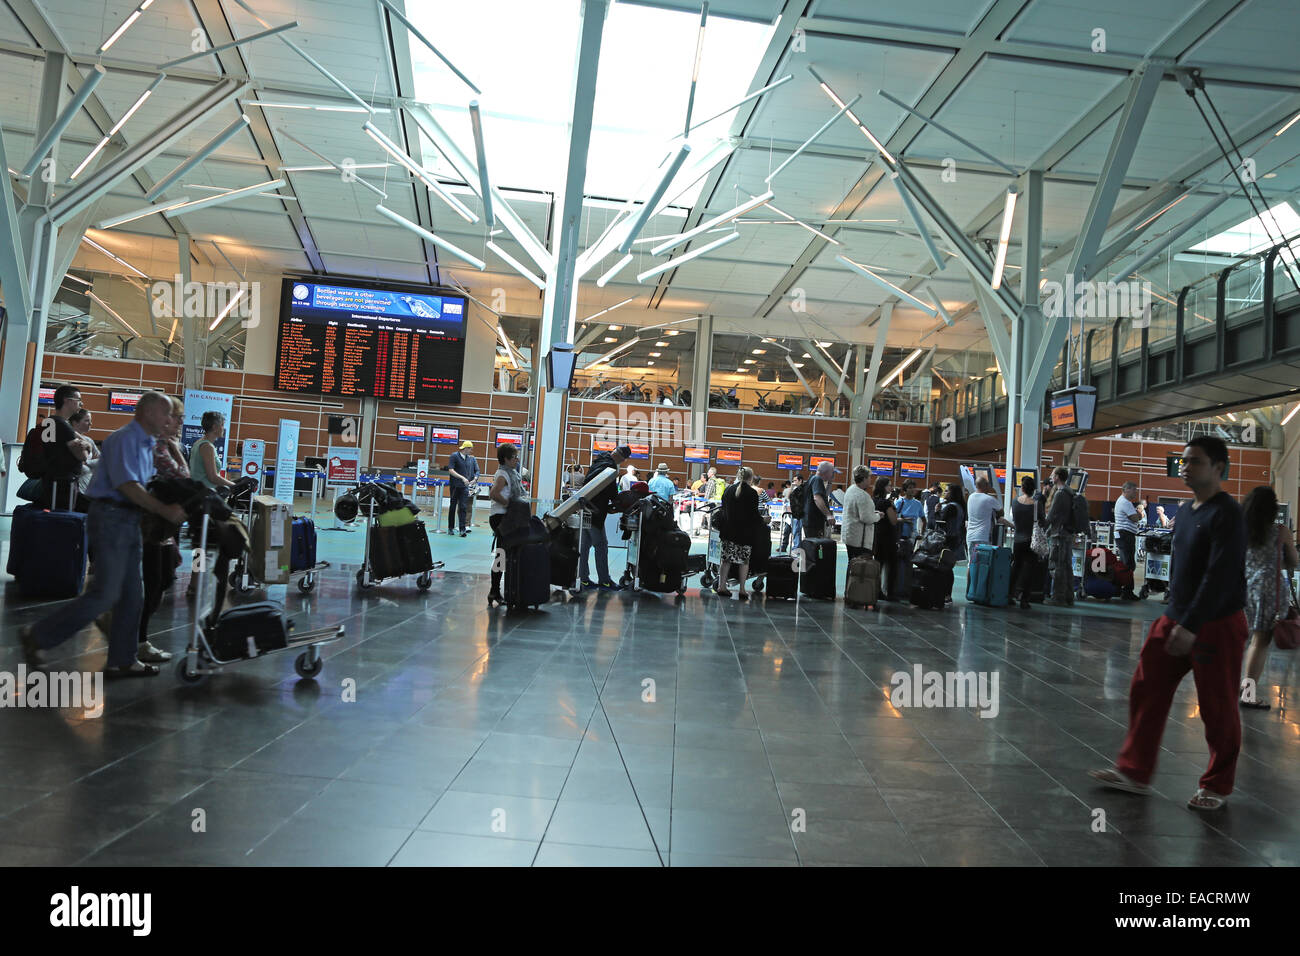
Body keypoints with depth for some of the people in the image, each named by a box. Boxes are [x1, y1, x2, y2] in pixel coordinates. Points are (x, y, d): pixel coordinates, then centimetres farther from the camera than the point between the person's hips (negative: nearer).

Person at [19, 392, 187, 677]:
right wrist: (165, 511, -23)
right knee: (104, 594, -10)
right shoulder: (124, 439, -13)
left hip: (129, 521, 10)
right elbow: (127, 485, -22)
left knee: (132, 595, 9)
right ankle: (37, 636, 7)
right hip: (111, 517, -10)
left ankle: (121, 661, 15)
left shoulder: (146, 445, 17)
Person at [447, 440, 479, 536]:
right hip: (455, 485, -3)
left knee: (463, 507, -5)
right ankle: (450, 528, 18)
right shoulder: (454, 456, -6)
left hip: (465, 486, 3)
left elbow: (477, 471, 16)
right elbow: (451, 470, -13)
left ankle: (463, 529, -9)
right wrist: (462, 478, -19)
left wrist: (475, 479, -2)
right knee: (453, 506, 8)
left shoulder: (471, 459, 8)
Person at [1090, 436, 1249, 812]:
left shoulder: (1227, 514, -14)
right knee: (1146, 691, 7)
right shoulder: (1185, 512, 12)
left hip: (1216, 625, -8)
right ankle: (1134, 771, 16)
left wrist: (1192, 626, -24)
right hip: (1175, 620, 8)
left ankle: (1217, 786, 22)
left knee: (1217, 708, 4)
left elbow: (1220, 576, -21)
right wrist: (1174, 616, 19)